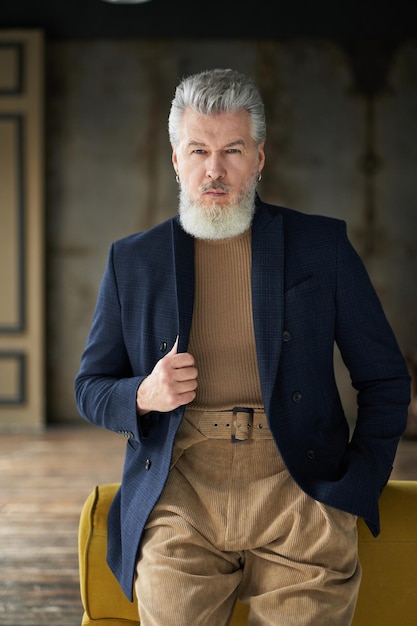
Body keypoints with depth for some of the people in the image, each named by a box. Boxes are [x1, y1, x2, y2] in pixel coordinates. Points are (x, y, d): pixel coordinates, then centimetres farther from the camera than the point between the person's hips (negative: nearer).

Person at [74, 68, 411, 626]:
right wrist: (144, 396, -5)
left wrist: (355, 490, 0)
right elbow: (90, 388, 18)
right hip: (179, 486, 1)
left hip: (295, 482, 0)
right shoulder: (132, 260, 14)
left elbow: (386, 380, 12)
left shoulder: (323, 246, 10)